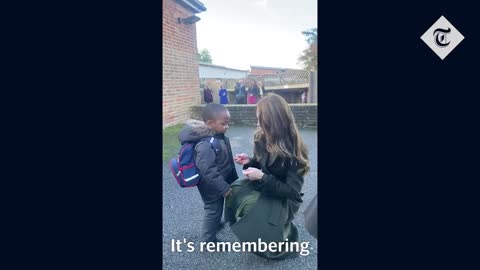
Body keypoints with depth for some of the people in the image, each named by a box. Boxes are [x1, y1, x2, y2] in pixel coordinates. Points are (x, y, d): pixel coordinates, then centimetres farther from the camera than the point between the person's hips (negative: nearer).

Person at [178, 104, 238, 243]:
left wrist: (233, 180, 18)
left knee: (218, 208, 27)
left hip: (220, 183, 9)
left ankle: (215, 225, 53)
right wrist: (224, 188, -26)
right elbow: (208, 171, -32)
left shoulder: (220, 137, -1)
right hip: (212, 187, -8)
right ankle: (209, 238, 31)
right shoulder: (205, 145, -31)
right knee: (213, 210, 10)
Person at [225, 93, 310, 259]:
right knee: (235, 193, -14)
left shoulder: (293, 150, -25)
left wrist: (262, 177, -31)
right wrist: (249, 161, -11)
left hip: (283, 198, -7)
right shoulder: (263, 137, -7)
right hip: (265, 187, 7)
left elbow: (291, 191, -24)